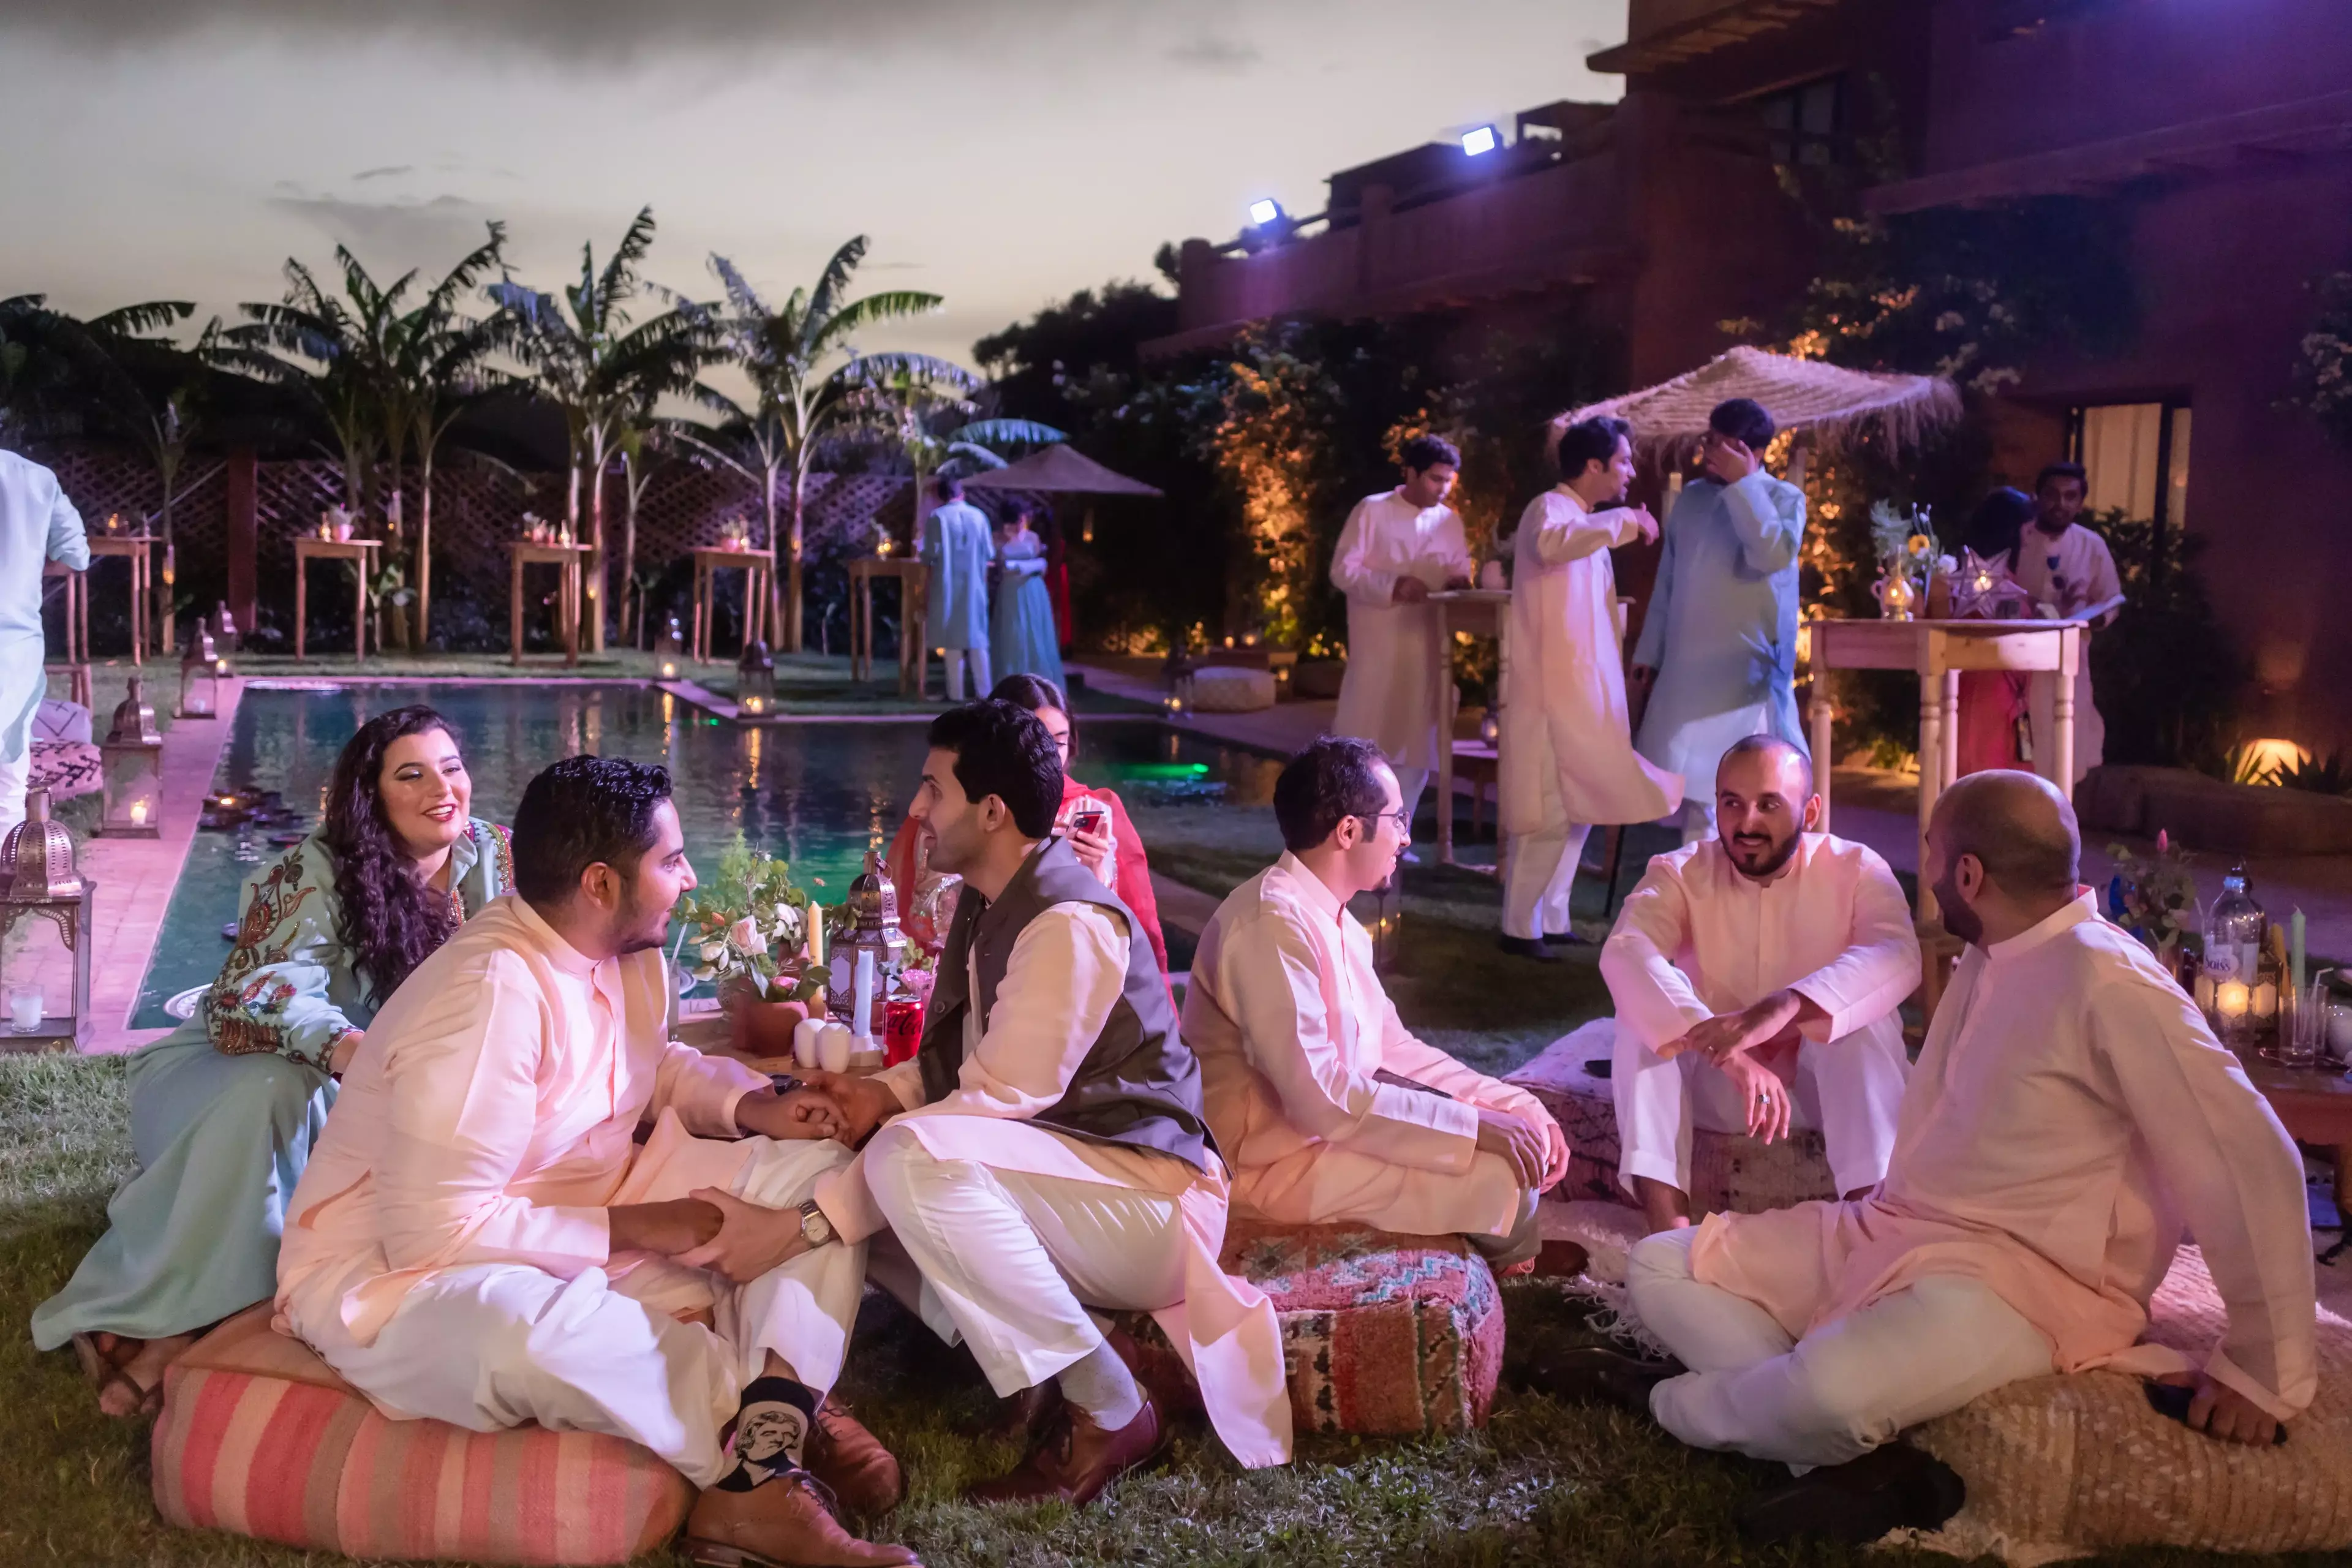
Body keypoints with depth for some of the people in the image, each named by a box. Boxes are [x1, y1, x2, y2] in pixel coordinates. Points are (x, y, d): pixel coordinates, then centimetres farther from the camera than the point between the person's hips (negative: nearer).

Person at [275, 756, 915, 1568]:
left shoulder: (624, 951, -1)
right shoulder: (489, 995, -28)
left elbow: (652, 1069, 17)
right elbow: (436, 1231, -30)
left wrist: (756, 1107, -3)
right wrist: (636, 1227, -24)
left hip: (584, 1232, 9)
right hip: (407, 1280, -8)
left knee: (816, 1169, -4)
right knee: (534, 1330, -44)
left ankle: (763, 1446, -22)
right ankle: (779, 1426, -20)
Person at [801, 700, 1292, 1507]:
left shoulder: (1068, 925, -21)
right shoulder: (989, 905, 8)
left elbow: (997, 1103, -27)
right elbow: (962, 1060, 16)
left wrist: (816, 1216, -27)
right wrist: (884, 1092, -8)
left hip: (1149, 1198, -10)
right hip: (1064, 1173, 10)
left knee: (914, 1158, -33)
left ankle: (1108, 1408, -17)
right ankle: (1061, 1360, -3)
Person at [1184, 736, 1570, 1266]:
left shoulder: (1334, 920, 7)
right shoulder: (1275, 923, -24)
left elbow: (1393, 1046, 11)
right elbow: (1320, 1096, -29)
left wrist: (1519, 1107, 1)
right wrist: (1477, 1127, -24)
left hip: (1330, 1120, 10)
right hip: (1275, 1160, -10)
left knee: (1517, 1140, 7)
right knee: (1498, 1178, -17)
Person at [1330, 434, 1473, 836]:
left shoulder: (1450, 521, 9)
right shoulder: (1372, 510, -4)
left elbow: (1460, 574, 14)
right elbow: (1342, 570, -8)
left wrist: (1459, 584, -11)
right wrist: (1393, 586, -22)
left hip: (1426, 648, 5)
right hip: (1377, 647, -4)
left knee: (1417, 743, 4)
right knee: (1363, 742, -3)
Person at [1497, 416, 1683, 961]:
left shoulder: (1586, 524, 18)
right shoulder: (1550, 508, -12)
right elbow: (1549, 545, -38)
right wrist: (1623, 520, -31)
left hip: (1583, 688, 10)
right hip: (1553, 690, -10)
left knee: (1578, 808, 13)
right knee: (1549, 813, -7)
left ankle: (1550, 918, 21)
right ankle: (1520, 927, 2)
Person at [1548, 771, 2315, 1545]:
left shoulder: (2109, 985, -18)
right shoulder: (1987, 958, 9)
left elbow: (2253, 1163, -19)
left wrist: (2264, 1372, -14)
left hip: (2025, 1276, -9)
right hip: (1891, 1232, 9)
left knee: (1829, 1394, -38)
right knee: (1661, 1266, -2)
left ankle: (1669, 1397, -4)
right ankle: (1864, 1457, -19)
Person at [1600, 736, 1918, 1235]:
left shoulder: (1856, 870, -12)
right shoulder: (1680, 873, -11)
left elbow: (1897, 956, -33)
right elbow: (1623, 953, -33)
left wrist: (1782, 1008, -52)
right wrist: (1729, 1056, -49)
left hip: (1821, 1084, -1)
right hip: (1713, 1085, 1)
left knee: (1863, 1007, -29)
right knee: (1644, 1005, -27)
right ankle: (1666, 1220, -37)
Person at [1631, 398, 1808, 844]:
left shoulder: (1784, 498, -3)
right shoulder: (1691, 496, 12)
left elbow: (1773, 555, -24)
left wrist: (1741, 484, -19)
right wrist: (1649, 652, 13)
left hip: (1747, 670, -5)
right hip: (1687, 666, 6)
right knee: (1693, 781, 11)